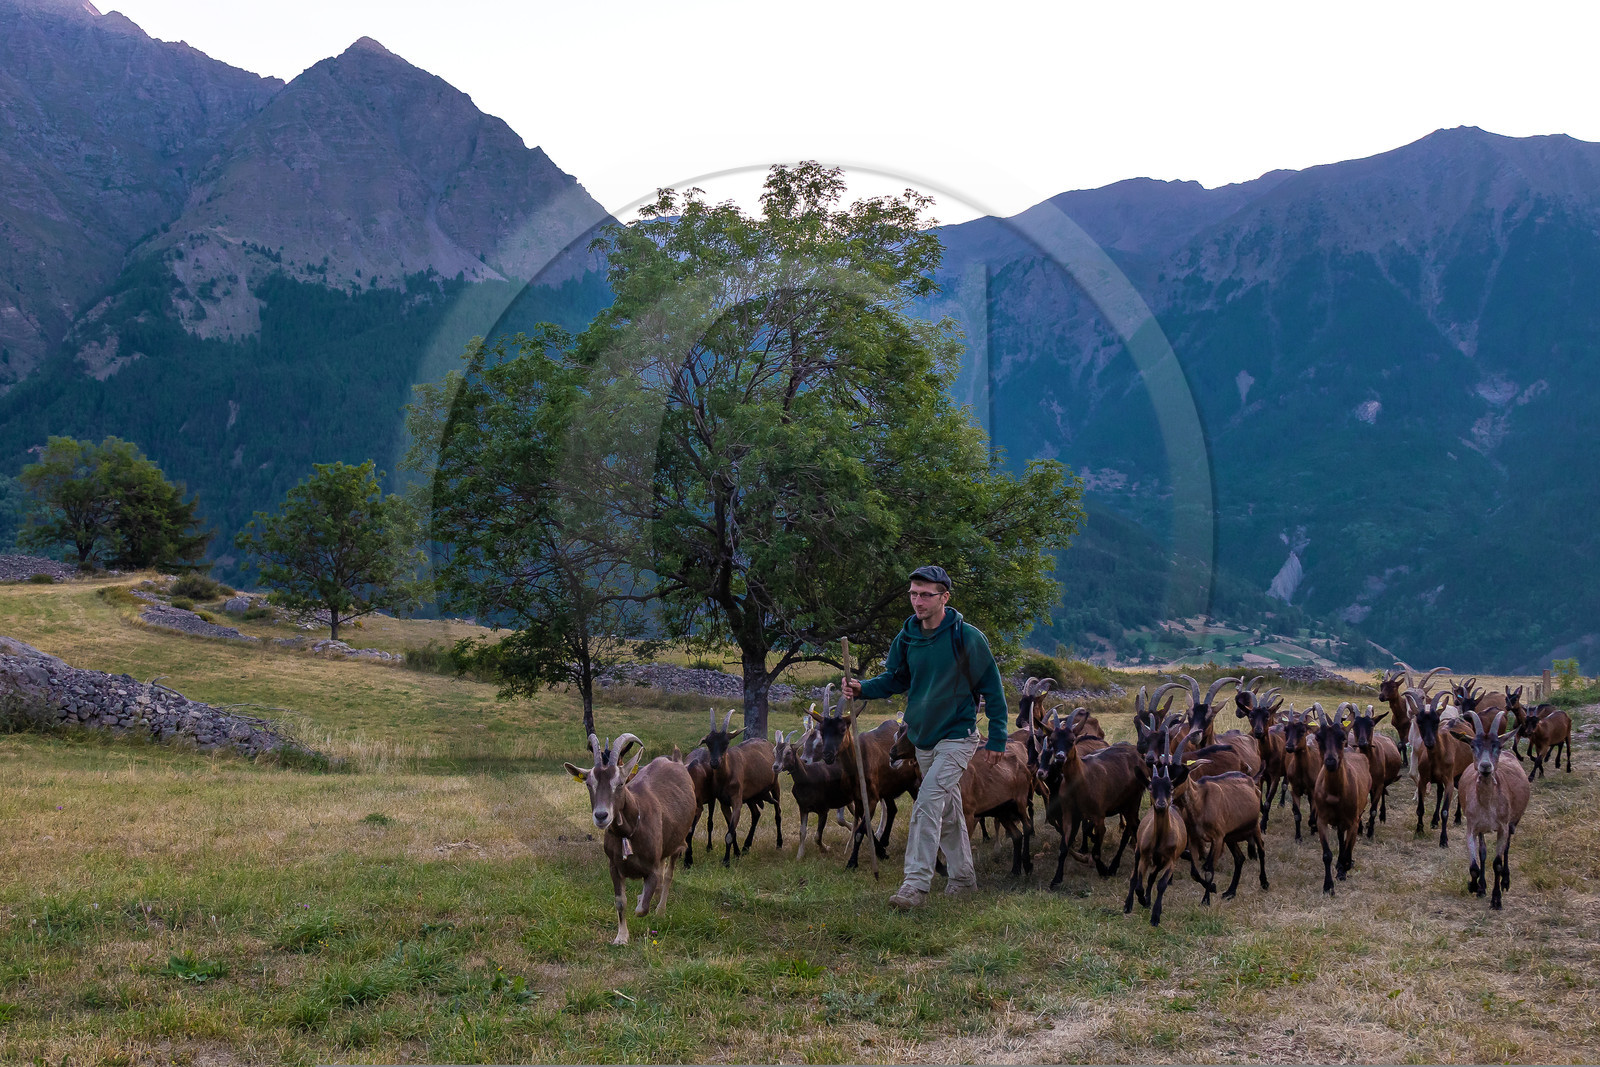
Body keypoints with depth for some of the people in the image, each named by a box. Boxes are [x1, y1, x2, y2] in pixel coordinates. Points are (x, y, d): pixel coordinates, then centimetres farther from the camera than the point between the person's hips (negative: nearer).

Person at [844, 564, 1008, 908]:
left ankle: (916, 883, -20)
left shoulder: (967, 638, -13)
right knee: (947, 810, 17)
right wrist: (862, 688, -9)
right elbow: (895, 679, 11)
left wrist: (997, 738, -8)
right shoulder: (907, 638, 1)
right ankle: (963, 876, 32)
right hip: (923, 737, 6)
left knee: (928, 801, -19)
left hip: (957, 735, -6)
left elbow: (992, 689, -7)